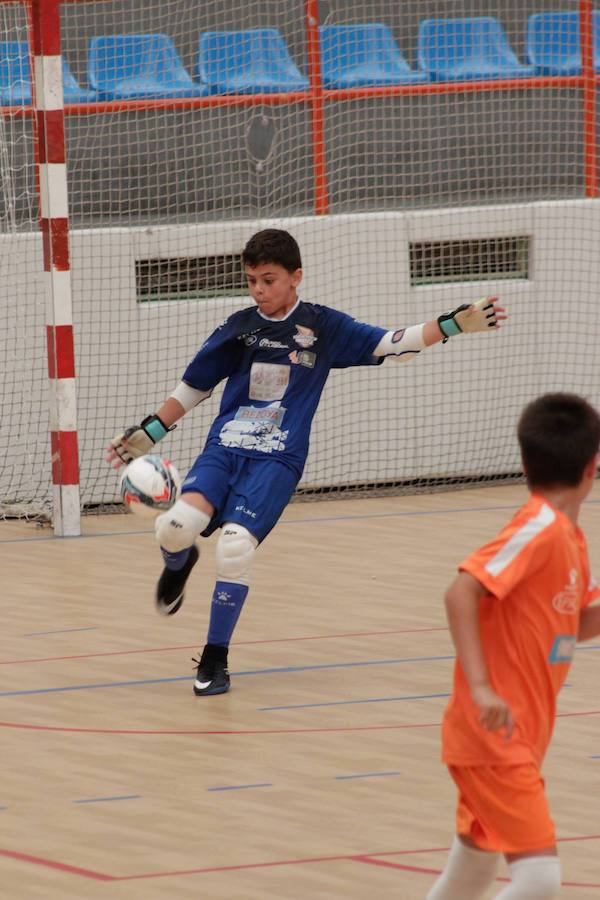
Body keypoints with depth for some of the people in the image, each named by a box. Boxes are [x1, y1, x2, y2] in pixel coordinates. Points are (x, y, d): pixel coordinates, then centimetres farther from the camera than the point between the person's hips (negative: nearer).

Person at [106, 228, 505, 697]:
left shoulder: (322, 326, 4)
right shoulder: (238, 328, 9)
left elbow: (390, 344, 4)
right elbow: (193, 387, 19)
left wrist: (456, 323, -6)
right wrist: (148, 433, 16)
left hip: (277, 460, -2)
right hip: (224, 448, 2)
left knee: (235, 546, -24)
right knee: (176, 527, -24)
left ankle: (215, 660, -6)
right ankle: (179, 563, 17)